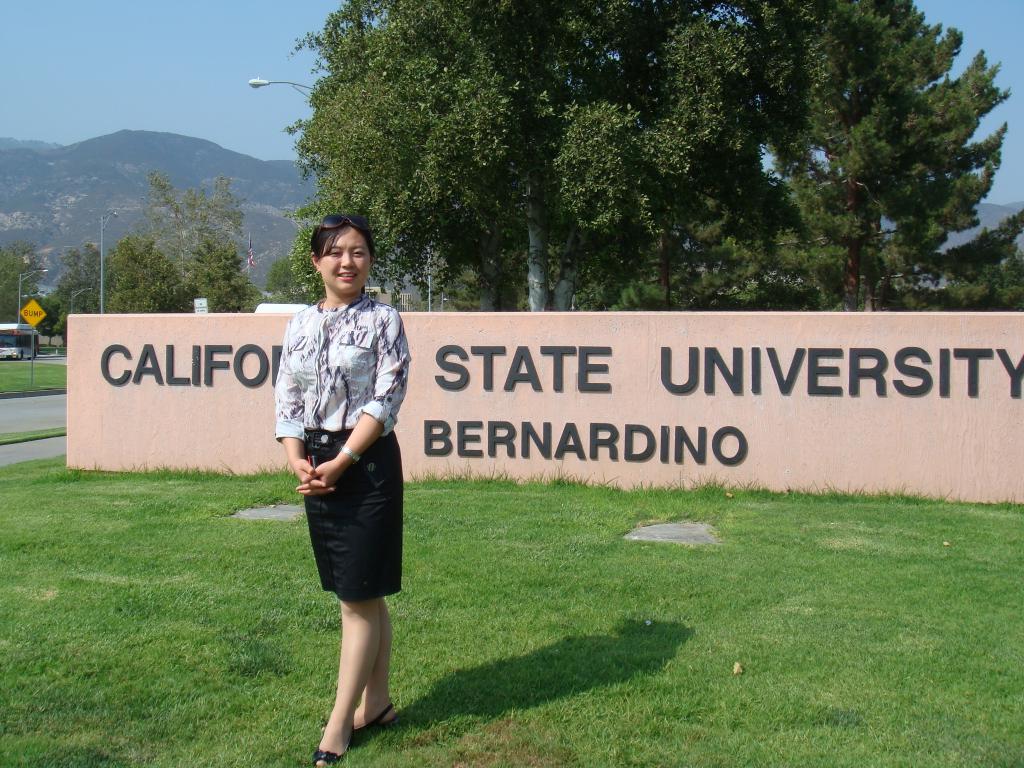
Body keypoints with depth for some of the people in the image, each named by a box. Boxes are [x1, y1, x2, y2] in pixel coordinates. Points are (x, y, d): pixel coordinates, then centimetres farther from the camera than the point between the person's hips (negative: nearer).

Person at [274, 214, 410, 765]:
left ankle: (339, 723, 7)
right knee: (358, 596, 14)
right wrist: (296, 459, -7)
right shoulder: (301, 324, 10)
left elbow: (387, 398, -11)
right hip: (318, 466, 6)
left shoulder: (383, 320, -4)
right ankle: (376, 703, 27)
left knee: (360, 597, -1)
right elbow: (287, 399, 10)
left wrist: (341, 462, -17)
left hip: (367, 463, -5)